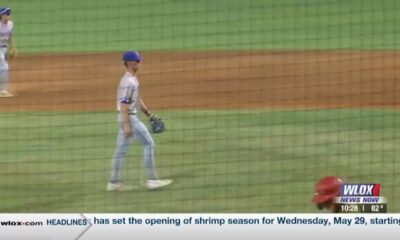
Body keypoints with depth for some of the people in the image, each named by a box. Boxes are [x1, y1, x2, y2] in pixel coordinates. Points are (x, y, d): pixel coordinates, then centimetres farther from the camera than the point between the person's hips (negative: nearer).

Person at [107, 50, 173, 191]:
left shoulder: (133, 80, 14)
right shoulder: (127, 81, -17)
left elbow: (137, 100, 23)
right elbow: (124, 104, -22)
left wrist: (149, 114, 19)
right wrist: (127, 125, -25)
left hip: (130, 117, 10)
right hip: (129, 118, -10)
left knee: (121, 150, 10)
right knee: (149, 144, -6)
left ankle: (114, 183, 13)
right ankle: (152, 180, -5)